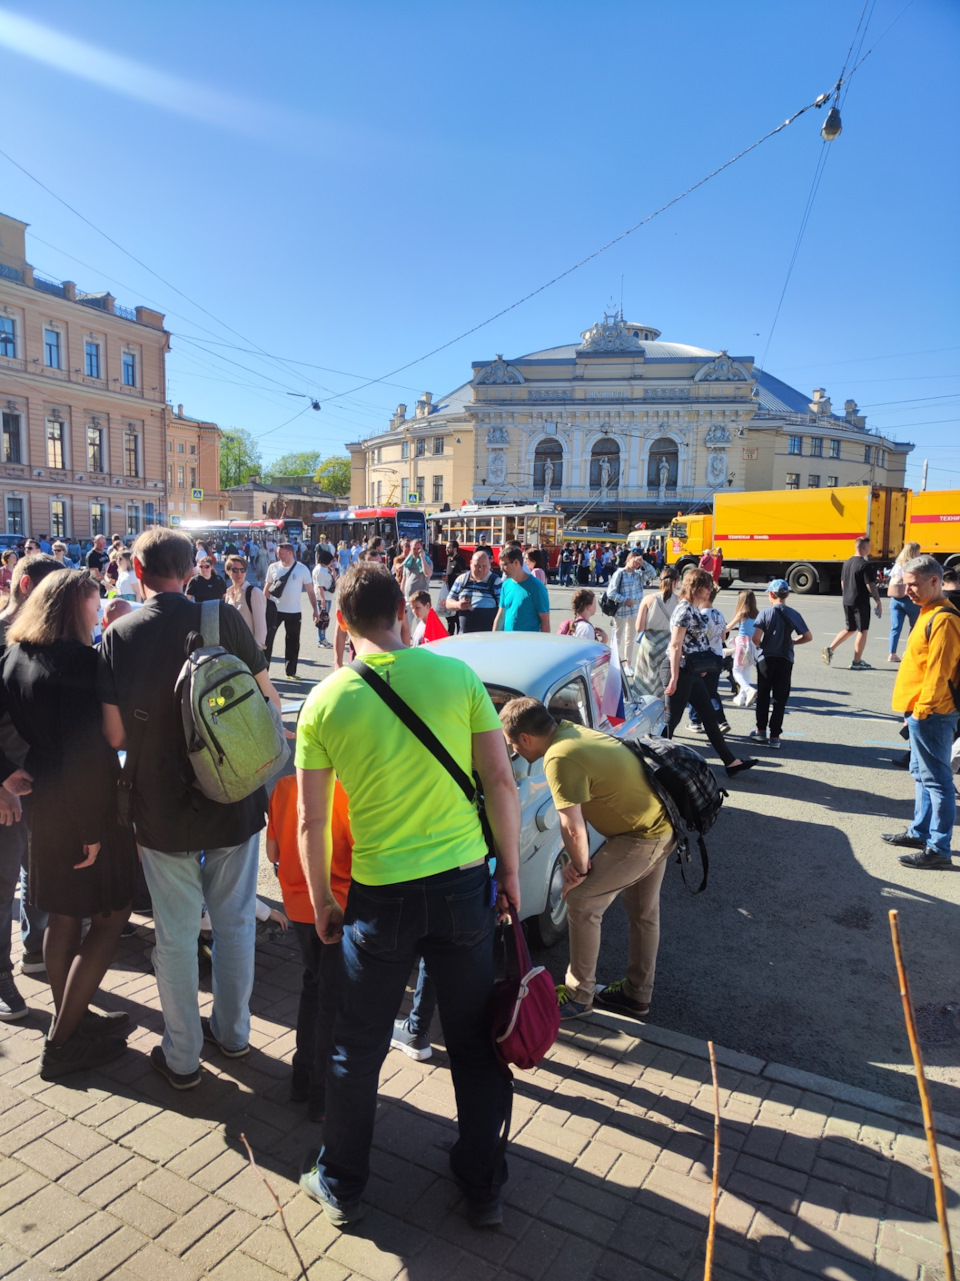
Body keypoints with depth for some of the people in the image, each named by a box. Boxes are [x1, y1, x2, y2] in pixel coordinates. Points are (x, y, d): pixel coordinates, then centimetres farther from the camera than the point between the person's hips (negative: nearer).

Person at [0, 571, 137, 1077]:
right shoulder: (79, 662, -22)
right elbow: (88, 751, -24)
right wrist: (95, 828, -19)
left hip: (41, 805, 8)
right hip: (81, 808, -8)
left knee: (62, 914, 19)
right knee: (110, 914, 6)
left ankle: (71, 1018, 34)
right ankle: (62, 1042, 12)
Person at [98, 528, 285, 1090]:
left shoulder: (119, 636, -10)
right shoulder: (225, 619, -10)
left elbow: (115, 735, -8)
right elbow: (268, 699, -3)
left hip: (162, 811, 0)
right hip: (234, 803, 1)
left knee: (176, 933, 15)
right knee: (235, 922, 19)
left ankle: (182, 1055, 30)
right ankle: (233, 1032, 36)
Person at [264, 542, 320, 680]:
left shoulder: (302, 569, -4)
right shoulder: (273, 567, 0)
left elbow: (310, 591, -1)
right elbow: (266, 588, 7)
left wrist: (315, 609, -5)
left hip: (294, 612, 0)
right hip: (274, 610, 0)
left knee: (293, 643, 8)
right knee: (267, 639, 0)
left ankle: (290, 672, 20)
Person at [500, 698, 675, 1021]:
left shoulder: (560, 759, -25)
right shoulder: (571, 729, 3)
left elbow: (573, 828, -23)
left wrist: (580, 867, -5)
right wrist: (582, 858, 5)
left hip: (642, 837, -10)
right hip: (662, 821, 10)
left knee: (581, 901, -1)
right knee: (643, 911, 21)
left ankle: (578, 994, 13)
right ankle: (637, 994, 37)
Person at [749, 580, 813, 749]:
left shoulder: (765, 613, -10)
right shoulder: (793, 614, -3)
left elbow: (755, 638, -18)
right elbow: (808, 637, -1)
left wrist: (759, 646, 3)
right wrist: (792, 642, 13)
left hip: (766, 659, -1)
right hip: (785, 661, 1)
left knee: (763, 696, 15)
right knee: (780, 699, 6)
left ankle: (761, 730, 23)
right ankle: (775, 735, 4)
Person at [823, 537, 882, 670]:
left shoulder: (847, 563, 9)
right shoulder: (865, 565, -14)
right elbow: (871, 586, -16)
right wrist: (878, 602, -11)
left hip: (847, 602, 8)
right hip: (861, 602, -7)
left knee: (850, 629, 18)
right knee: (863, 630, 2)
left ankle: (830, 648, 6)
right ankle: (857, 662, 4)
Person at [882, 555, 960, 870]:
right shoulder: (929, 614, 14)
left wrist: (922, 710, -19)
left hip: (930, 714, -10)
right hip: (921, 712, 10)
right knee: (922, 774, 19)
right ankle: (920, 832, 31)